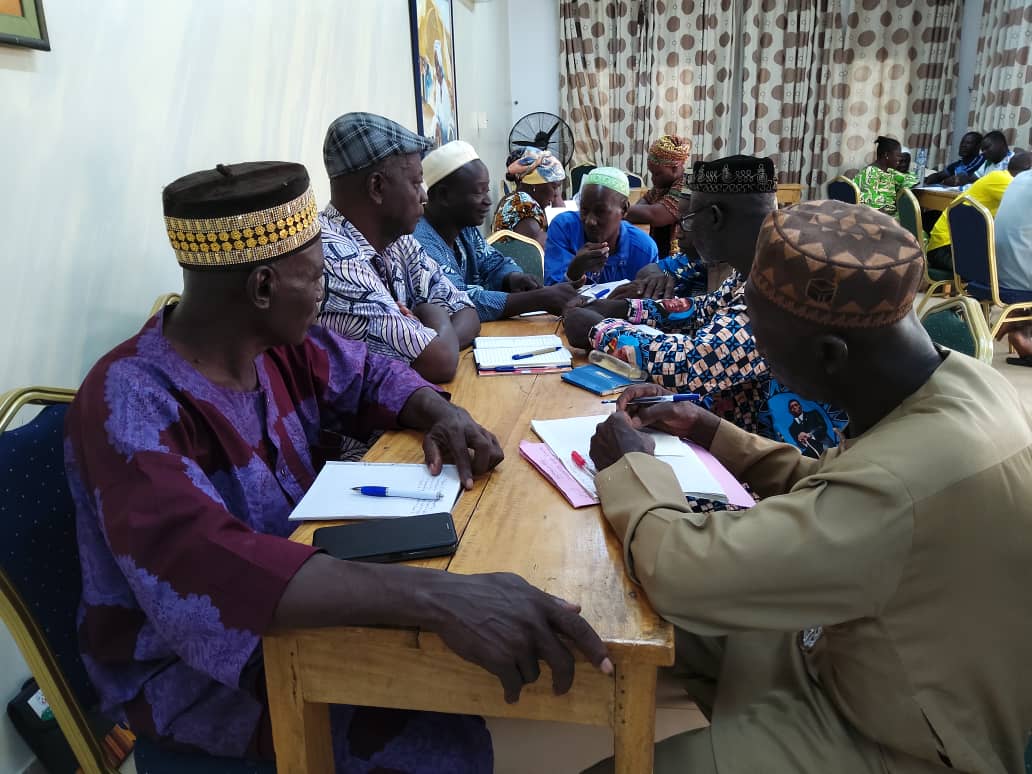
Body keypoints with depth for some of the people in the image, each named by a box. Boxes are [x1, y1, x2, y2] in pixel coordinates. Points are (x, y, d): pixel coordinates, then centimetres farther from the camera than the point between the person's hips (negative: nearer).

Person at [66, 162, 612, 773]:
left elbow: (369, 376, 11)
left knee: (490, 629, -3)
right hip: (184, 663, -7)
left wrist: (443, 413, -12)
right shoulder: (133, 403, -29)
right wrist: (437, 595, -54)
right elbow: (198, 570, -45)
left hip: (288, 601, 7)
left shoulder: (275, 341, -6)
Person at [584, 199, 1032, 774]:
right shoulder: (965, 381, -10)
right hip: (905, 671, 8)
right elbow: (828, 491, 5)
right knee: (674, 630, 13)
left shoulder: (901, 484, -40)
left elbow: (684, 575, -35)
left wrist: (628, 465, -17)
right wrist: (711, 433, -1)